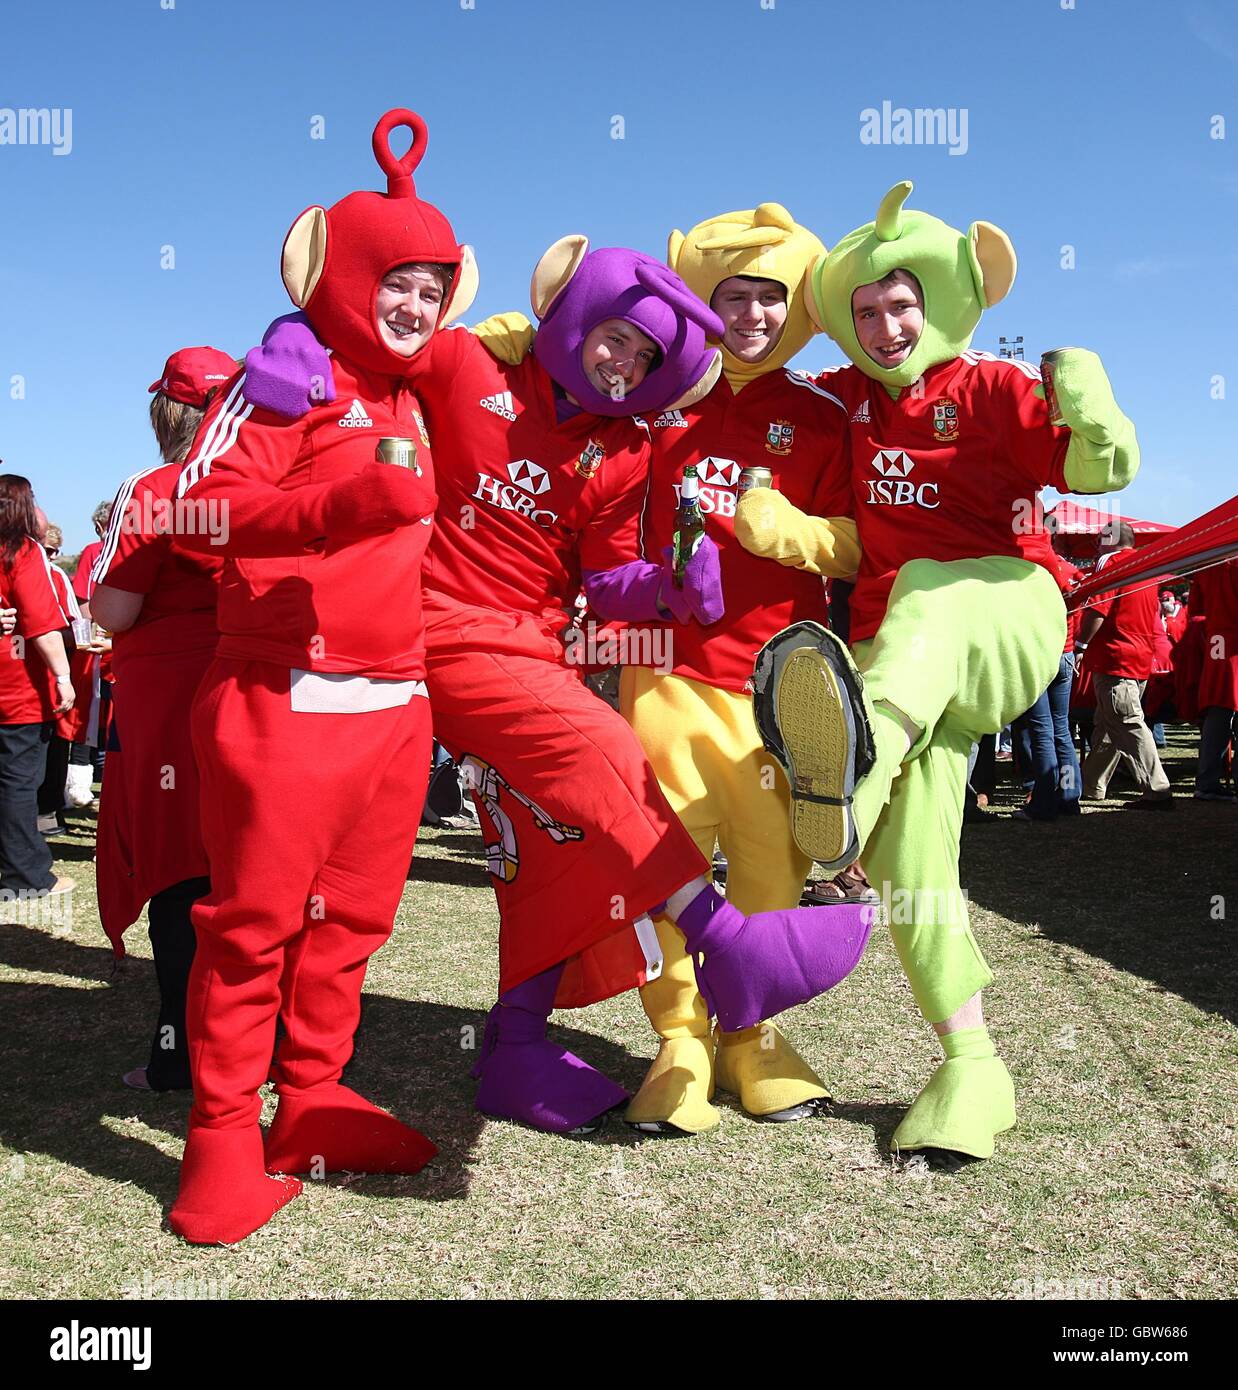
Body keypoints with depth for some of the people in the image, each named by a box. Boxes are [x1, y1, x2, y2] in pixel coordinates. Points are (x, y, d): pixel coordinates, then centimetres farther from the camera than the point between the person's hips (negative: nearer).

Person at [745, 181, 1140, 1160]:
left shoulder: (991, 388, 2)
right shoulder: (844, 398, 13)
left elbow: (1103, 471, -9)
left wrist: (1089, 408, -26)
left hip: (1004, 610, -4)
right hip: (894, 651, 4)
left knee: (927, 596, -39)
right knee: (906, 857, -8)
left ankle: (857, 765, -71)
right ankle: (972, 1069, 2)